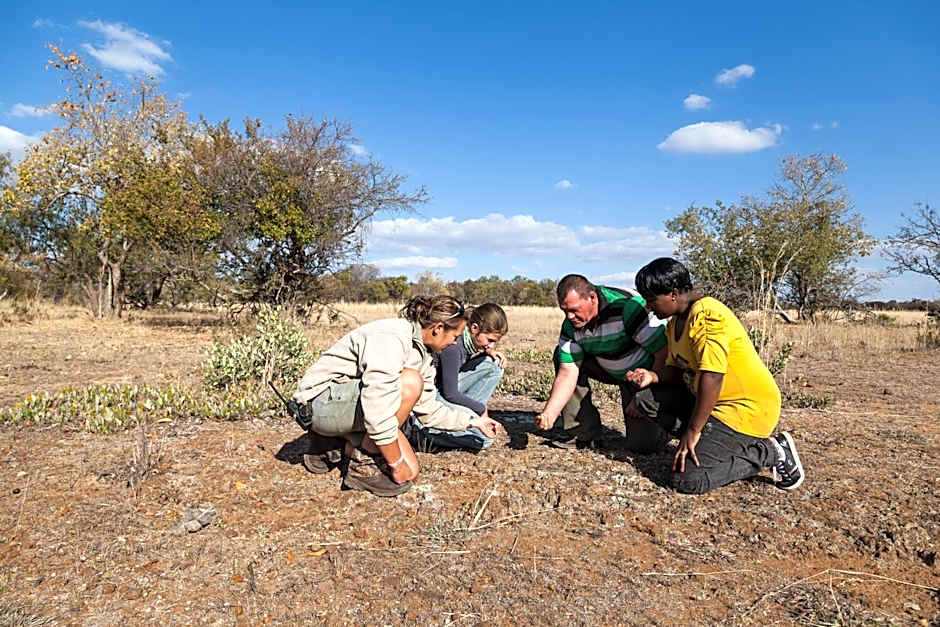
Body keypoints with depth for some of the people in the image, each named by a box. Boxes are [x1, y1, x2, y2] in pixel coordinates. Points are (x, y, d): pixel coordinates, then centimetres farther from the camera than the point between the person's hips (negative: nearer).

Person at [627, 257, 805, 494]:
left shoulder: (706, 314, -22)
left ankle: (771, 452, -1)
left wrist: (692, 432, -25)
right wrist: (652, 375, -10)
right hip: (718, 402, 10)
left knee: (686, 479, -16)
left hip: (749, 408, -10)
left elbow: (711, 377, -28)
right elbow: (676, 368, 12)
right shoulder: (674, 323, 9)